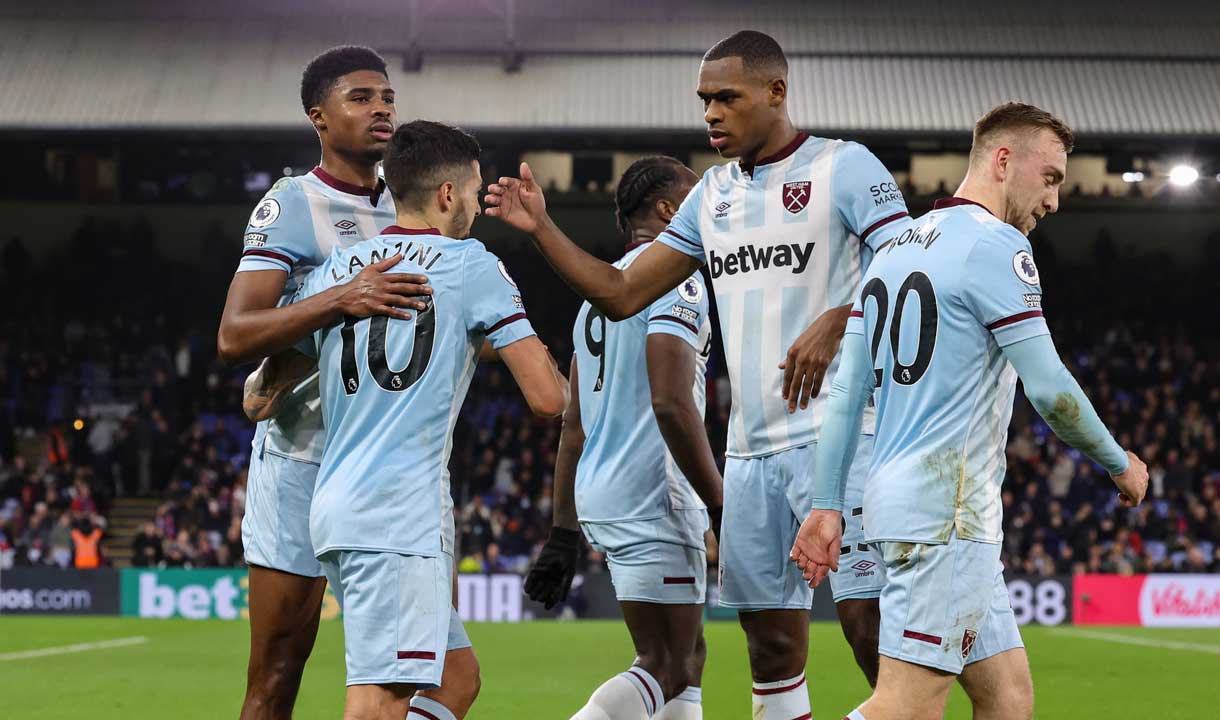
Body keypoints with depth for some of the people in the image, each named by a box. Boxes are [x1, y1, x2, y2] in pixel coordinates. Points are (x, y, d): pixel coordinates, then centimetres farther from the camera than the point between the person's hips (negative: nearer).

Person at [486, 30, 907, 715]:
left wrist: (837, 321, -26)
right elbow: (621, 294, 18)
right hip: (752, 448, 7)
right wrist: (541, 228, 8)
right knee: (771, 643, 7)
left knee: (869, 624, -13)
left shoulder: (846, 168, -4)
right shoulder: (714, 193, 17)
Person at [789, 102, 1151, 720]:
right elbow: (1049, 390, -11)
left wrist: (826, 505, 13)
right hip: (947, 507, -9)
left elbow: (847, 390, 14)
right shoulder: (997, 245, -8)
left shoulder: (894, 246, 17)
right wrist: (1122, 465, 3)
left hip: (894, 496, 9)